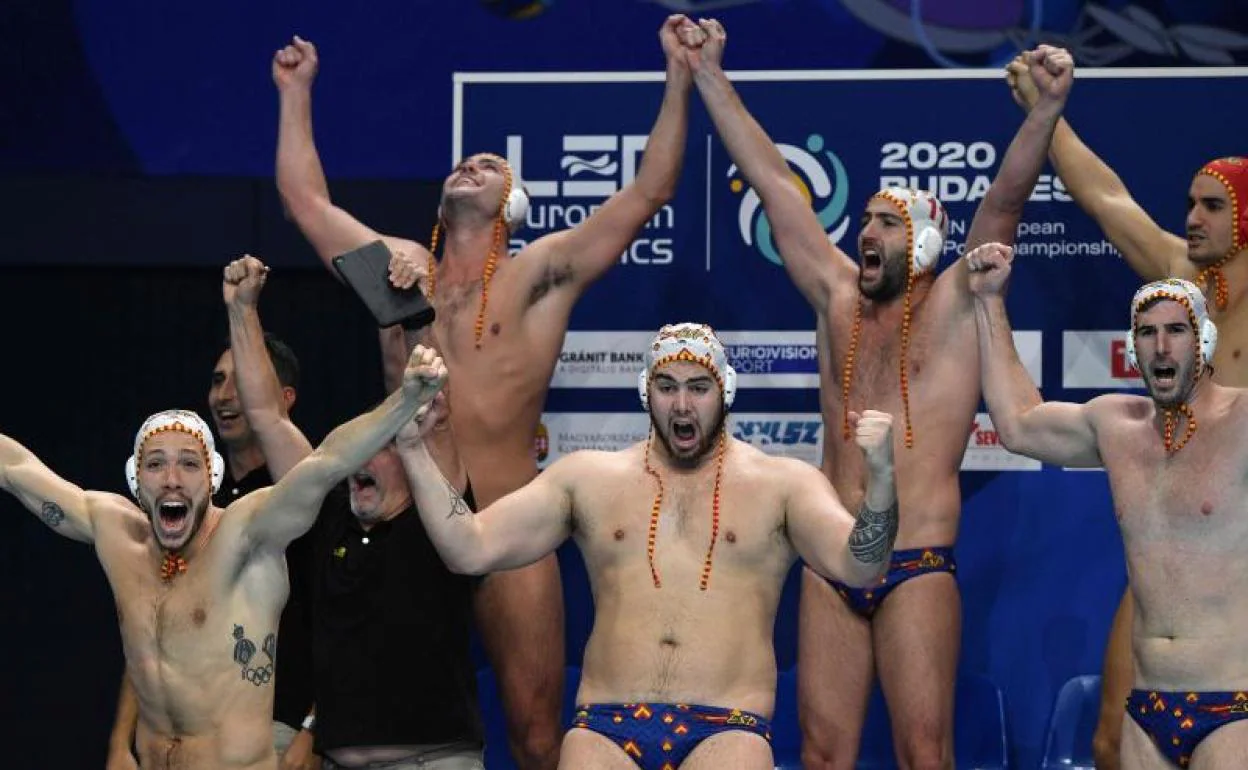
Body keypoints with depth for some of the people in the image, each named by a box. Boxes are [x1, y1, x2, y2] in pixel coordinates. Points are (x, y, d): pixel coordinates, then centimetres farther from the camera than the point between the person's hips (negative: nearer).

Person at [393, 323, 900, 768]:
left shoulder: (782, 484, 11)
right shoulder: (588, 478, 17)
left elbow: (858, 567, -4)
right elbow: (469, 550, 11)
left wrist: (879, 475, -22)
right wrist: (413, 450, 0)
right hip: (607, 726, 2)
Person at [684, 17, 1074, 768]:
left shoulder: (952, 305, 2)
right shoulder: (837, 298, 13)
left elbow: (1004, 200, -11)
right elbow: (774, 183, 13)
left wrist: (1048, 107, -24)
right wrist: (711, 77, 14)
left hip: (917, 570, -4)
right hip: (831, 570, 4)